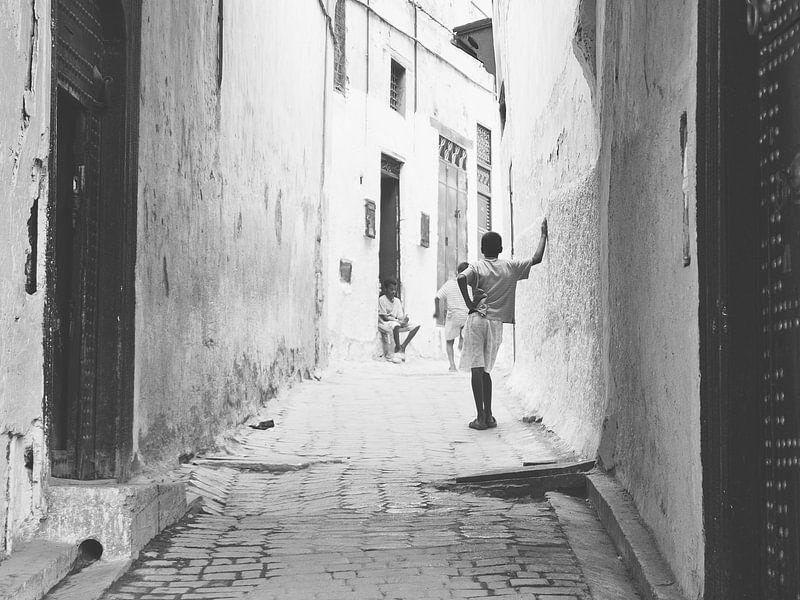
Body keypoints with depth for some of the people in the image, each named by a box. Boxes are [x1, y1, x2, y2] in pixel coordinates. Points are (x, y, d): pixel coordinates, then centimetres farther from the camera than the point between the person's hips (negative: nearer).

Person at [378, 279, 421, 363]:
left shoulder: (397, 301, 11)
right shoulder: (382, 300, -9)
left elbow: (400, 317, 6)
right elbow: (384, 317, -14)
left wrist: (404, 320, -19)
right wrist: (399, 321, -23)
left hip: (396, 322, 7)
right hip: (384, 323, -7)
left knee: (416, 326, -7)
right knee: (396, 325, -42)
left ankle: (403, 347, -14)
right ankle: (398, 349, -28)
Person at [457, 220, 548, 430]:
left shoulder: (477, 267, 0)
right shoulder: (510, 267, 7)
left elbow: (461, 277, -21)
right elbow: (536, 259, 11)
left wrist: (468, 302, -13)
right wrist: (543, 234, 20)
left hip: (477, 319, -3)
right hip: (496, 324, 3)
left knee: (477, 369, -3)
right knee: (485, 370, 15)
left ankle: (481, 417, -7)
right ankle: (488, 416, 12)